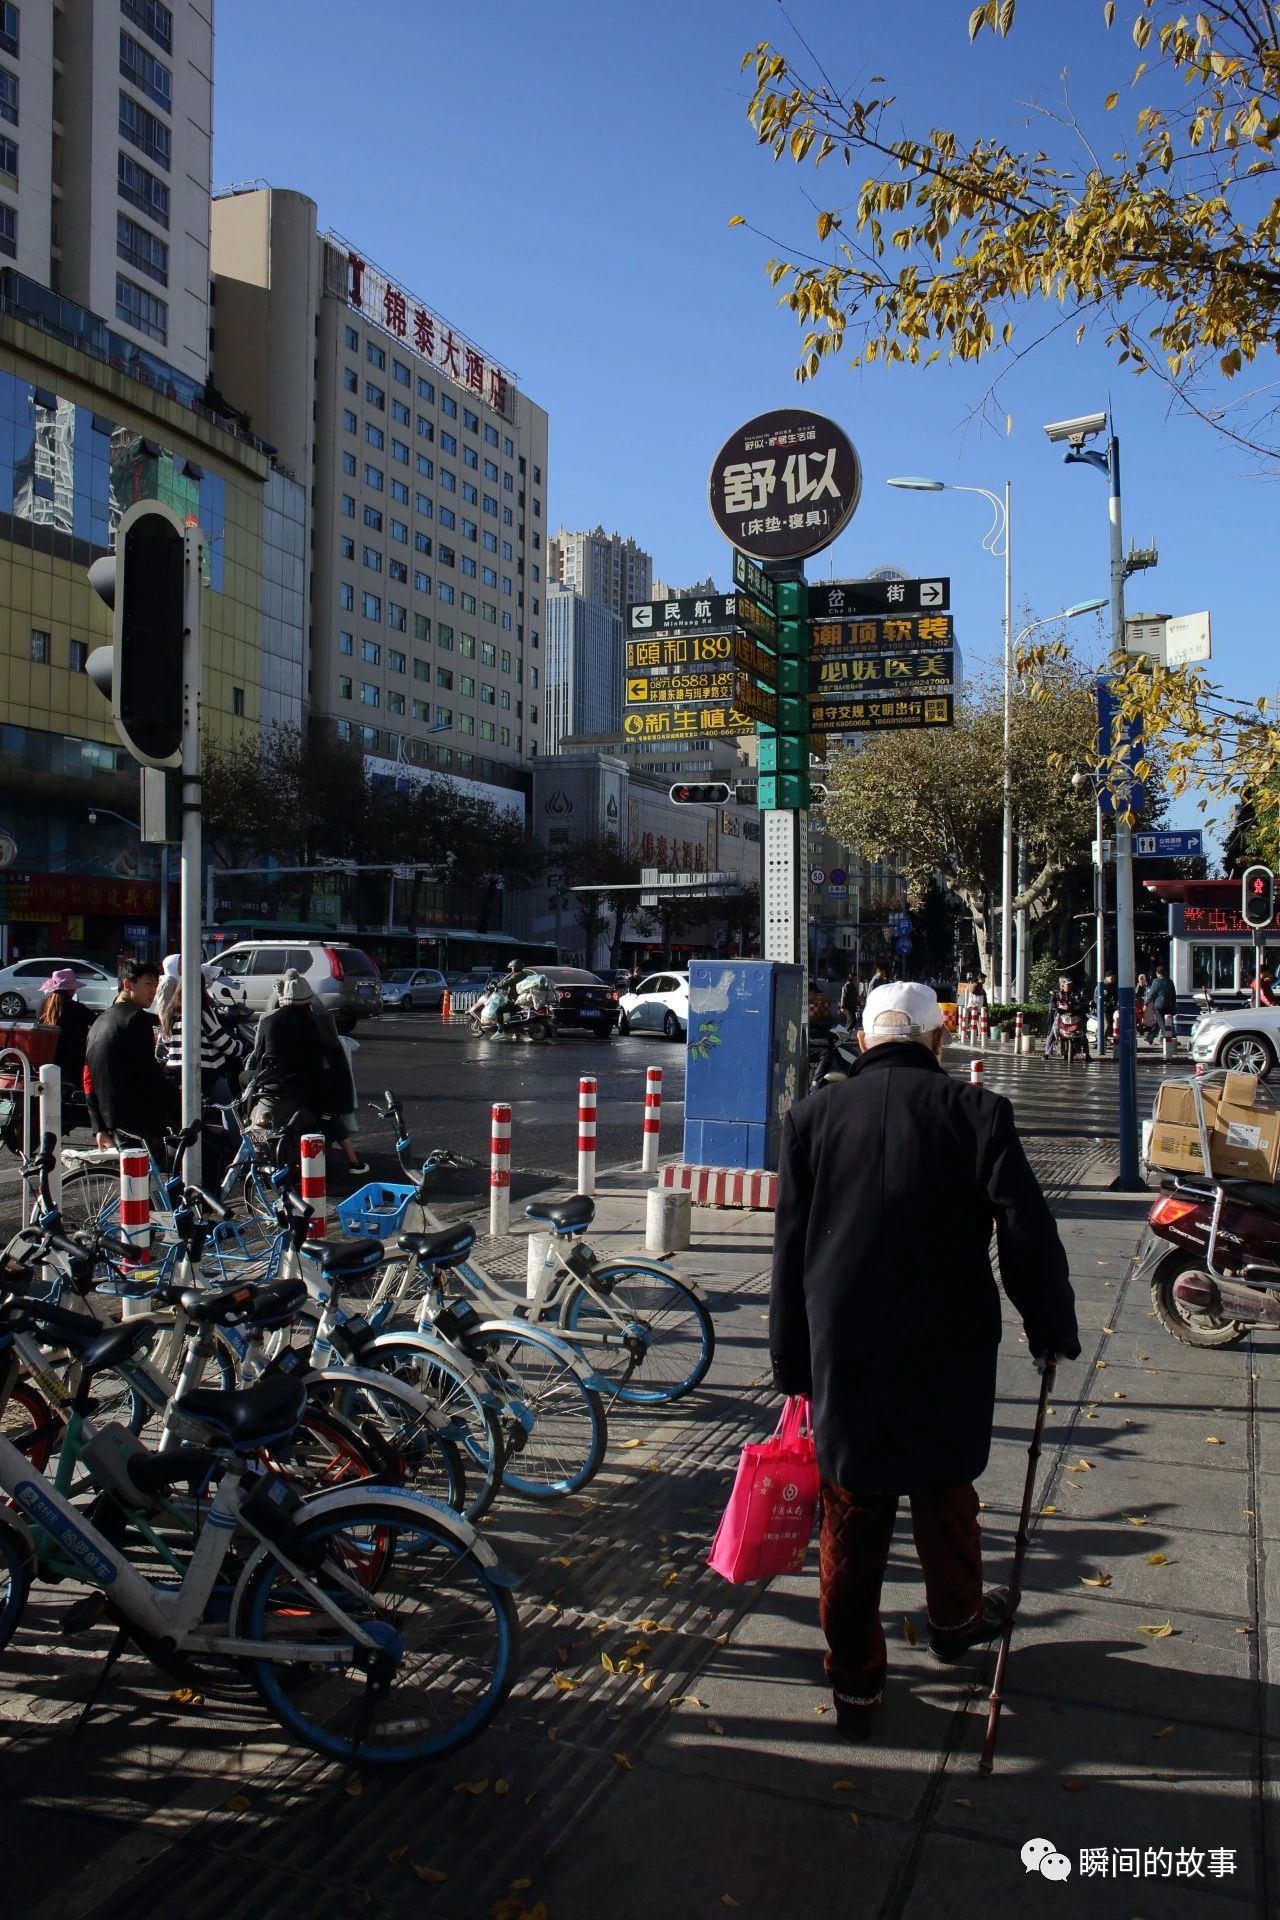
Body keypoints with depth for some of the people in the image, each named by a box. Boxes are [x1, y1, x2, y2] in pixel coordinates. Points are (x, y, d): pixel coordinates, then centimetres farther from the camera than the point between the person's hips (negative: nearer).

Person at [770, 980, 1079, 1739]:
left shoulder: (813, 1117, -2)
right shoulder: (974, 1111, -9)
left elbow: (790, 1252, 1)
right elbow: (1028, 1234, -10)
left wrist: (793, 1363, 9)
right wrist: (1052, 1329, 5)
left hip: (845, 1355, 1)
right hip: (949, 1355, 0)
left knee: (852, 1516, 12)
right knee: (944, 1492, 23)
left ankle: (856, 1687, 22)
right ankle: (956, 1619, 46)